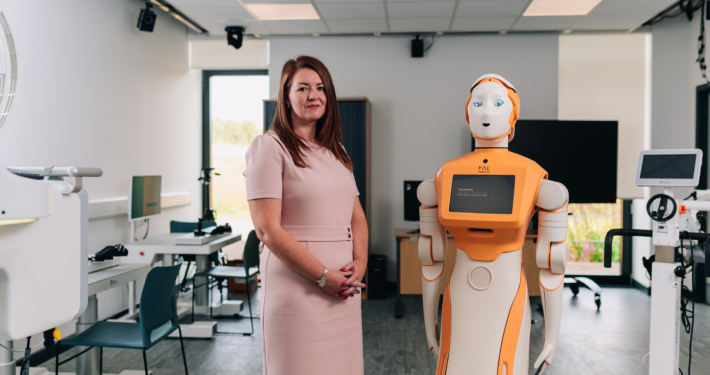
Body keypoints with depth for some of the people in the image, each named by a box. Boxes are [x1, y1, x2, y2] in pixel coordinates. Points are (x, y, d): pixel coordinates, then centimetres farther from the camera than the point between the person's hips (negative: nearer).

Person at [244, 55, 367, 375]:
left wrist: (360, 263, -2)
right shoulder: (269, 147, -5)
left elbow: (357, 218, 16)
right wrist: (324, 276, -14)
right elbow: (268, 230, -13)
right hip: (296, 286, -6)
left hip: (344, 288, 6)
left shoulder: (336, 152, 16)